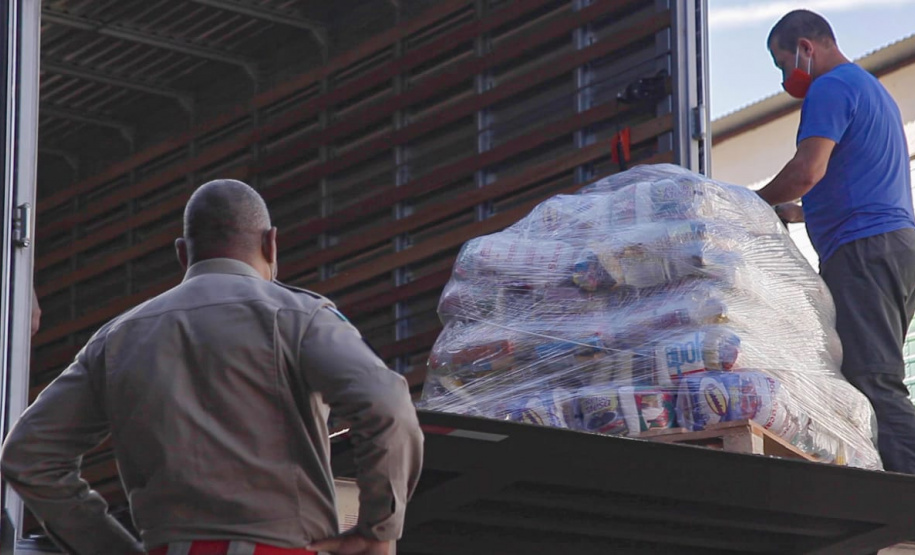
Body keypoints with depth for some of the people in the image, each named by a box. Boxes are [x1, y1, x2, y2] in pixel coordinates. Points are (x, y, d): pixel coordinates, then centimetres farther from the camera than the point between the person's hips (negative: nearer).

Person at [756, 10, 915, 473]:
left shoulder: (830, 89, -3)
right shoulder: (874, 90, 29)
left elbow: (807, 171, -16)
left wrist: (755, 204, 1)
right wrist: (795, 213, 29)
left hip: (863, 250, -10)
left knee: (872, 382, -18)